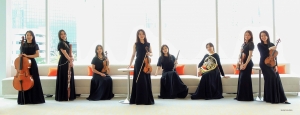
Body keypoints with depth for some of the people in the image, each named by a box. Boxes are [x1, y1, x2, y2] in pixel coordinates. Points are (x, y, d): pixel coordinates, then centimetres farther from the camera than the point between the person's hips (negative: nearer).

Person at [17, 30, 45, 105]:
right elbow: (21, 55, 13)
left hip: (32, 64, -2)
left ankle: (35, 99, 2)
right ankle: (24, 100, 5)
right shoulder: (23, 45, 10)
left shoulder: (35, 45, 4)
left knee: (34, 81, -4)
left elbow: (37, 55, -8)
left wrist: (28, 56, -15)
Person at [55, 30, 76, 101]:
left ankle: (69, 96, 14)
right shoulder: (60, 44, -8)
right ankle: (63, 97, -2)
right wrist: (70, 60, -12)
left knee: (69, 79, 8)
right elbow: (65, 54, -15)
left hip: (69, 63, 8)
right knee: (64, 79, -7)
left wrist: (71, 58, -4)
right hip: (63, 63, -8)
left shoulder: (67, 43, 16)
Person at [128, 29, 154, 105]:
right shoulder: (136, 44, 3)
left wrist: (149, 54, -9)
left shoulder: (148, 44, 8)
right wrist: (130, 64, 4)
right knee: (140, 81, -5)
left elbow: (151, 53, 14)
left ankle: (148, 99, 13)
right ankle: (139, 99, 2)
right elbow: (133, 55, 7)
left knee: (147, 81, 4)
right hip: (138, 64, -2)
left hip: (146, 64, 3)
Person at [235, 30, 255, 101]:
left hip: (247, 63, -8)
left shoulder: (251, 44, -5)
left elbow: (250, 55, -13)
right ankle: (241, 96, 16)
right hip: (242, 63, 8)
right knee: (241, 79, 9)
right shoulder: (244, 44, 17)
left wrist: (245, 64, -19)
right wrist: (241, 63, 1)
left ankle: (247, 97, -1)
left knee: (245, 79, -8)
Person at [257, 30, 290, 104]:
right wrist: (269, 49, -23)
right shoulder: (259, 45, 3)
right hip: (264, 64, -3)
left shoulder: (272, 45, 11)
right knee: (271, 77, -16)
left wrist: (276, 65, -2)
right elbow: (262, 54, -12)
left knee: (277, 78, -5)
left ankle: (282, 98, 1)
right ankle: (271, 98, -7)